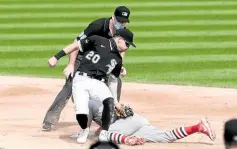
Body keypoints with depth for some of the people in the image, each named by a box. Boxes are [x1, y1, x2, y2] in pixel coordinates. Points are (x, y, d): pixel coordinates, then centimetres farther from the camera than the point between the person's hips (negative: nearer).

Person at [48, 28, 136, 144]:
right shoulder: (98, 41, 0)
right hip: (81, 79, -4)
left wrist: (115, 101, 13)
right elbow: (75, 45, 0)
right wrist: (56, 57, -7)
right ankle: (84, 131, 14)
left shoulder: (118, 60, 15)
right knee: (81, 112, -21)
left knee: (109, 102, -28)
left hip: (98, 83, 4)